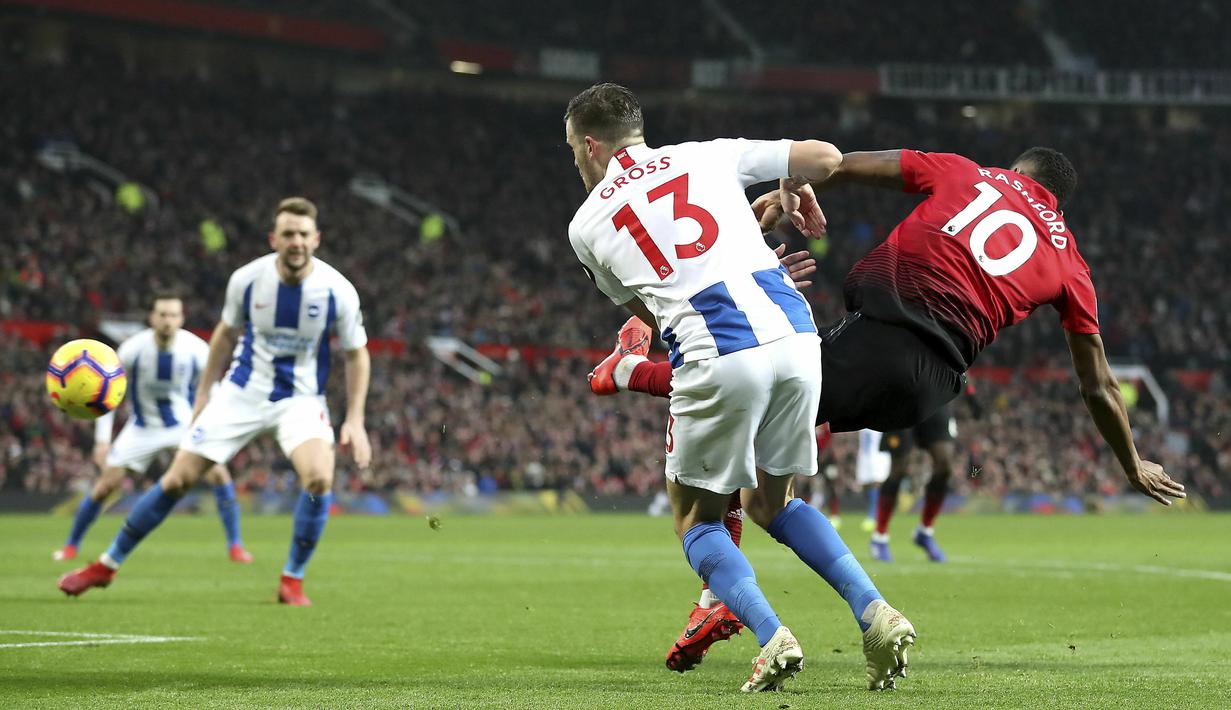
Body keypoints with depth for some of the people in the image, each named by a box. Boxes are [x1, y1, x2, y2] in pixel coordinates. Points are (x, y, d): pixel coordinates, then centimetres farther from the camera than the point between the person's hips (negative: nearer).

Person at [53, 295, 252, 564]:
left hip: (184, 424, 0)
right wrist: (102, 439, -11)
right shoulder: (132, 349, -21)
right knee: (106, 484, -5)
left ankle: (234, 545, -7)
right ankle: (71, 545, 16)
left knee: (217, 472, -20)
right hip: (143, 428, 0)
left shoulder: (196, 350, -19)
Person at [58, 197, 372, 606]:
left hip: (300, 399, -1)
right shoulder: (247, 279, -13)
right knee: (178, 478, -2)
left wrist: (355, 421, -8)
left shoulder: (338, 291, -16)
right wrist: (203, 395, 9)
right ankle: (107, 565, 15)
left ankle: (292, 580, -10)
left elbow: (356, 355, -2)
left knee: (319, 477, -29)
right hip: (242, 392, 1)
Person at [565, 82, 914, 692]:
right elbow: (826, 157, 17)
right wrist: (794, 191, 40)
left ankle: (772, 636, -8)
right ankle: (874, 613, 5)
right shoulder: (706, 157, 18)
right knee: (771, 504, 24)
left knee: (696, 518, 16)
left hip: (716, 360, -4)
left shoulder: (587, 224, 15)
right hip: (795, 338, 4)